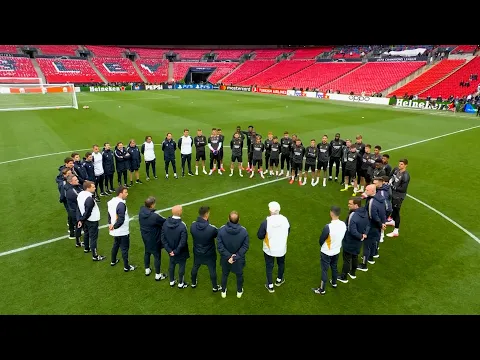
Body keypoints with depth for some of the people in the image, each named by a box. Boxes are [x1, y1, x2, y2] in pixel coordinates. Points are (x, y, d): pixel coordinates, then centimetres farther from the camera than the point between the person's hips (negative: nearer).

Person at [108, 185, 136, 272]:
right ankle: (126, 267, 17)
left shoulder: (111, 202, 0)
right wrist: (114, 227, -14)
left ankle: (113, 261, 44)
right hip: (123, 231, -9)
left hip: (115, 231, 9)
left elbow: (109, 214, 9)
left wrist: (110, 224, 4)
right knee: (124, 248, 5)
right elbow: (121, 220, -29)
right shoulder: (121, 204, -28)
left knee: (116, 245, 27)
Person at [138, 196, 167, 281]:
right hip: (154, 239, -7)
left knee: (147, 253, 27)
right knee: (157, 256, 11)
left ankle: (147, 270, 46)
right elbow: (165, 223, -22)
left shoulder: (141, 212, -12)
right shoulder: (155, 216, -33)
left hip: (145, 238, 7)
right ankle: (157, 275, 26)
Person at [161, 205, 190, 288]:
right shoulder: (182, 226, -32)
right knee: (181, 266, 18)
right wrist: (176, 251, -14)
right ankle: (181, 283, 38)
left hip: (171, 250, 5)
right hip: (181, 252, -5)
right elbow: (183, 242, -29)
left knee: (171, 265, 26)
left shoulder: (166, 223, -15)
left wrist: (169, 250, -5)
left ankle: (172, 281, 46)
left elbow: (163, 238, -9)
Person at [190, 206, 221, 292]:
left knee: (195, 267, 29)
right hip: (209, 254, -4)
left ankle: (193, 283, 52)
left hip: (197, 253, 4)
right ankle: (215, 287, 41)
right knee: (212, 270, 20)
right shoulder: (212, 228, -34)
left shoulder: (192, 225, -21)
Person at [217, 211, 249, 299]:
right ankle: (239, 291, 47)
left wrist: (228, 256, -16)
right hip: (239, 259, 0)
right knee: (239, 275, 26)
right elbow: (245, 246, -19)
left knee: (225, 274, 27)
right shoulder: (244, 231, -23)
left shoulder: (221, 230, -24)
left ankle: (223, 291, 47)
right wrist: (236, 256, -17)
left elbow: (219, 246, -21)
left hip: (225, 258, 1)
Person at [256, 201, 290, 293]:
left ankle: (270, 286, 32)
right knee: (281, 264, 28)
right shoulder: (285, 220, -16)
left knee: (269, 266, 18)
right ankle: (279, 280, 50)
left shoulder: (266, 222, -26)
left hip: (269, 250, -2)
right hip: (281, 249, 3)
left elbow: (260, 236, -15)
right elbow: (287, 233, 0)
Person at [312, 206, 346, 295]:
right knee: (334, 267, 27)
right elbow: (342, 237, 3)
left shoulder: (328, 227, -33)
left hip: (326, 252, -6)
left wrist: (323, 246, 4)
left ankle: (322, 289, 24)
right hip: (337, 251, 6)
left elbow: (321, 240, -19)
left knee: (324, 270, 9)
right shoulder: (343, 225, -13)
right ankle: (334, 283, 49)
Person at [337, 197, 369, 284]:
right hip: (358, 242, 8)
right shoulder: (365, 212, -7)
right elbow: (368, 225, 3)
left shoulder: (353, 216, -34)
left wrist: (361, 236, -16)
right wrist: (365, 234, -7)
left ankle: (343, 277, 25)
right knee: (355, 257, 26)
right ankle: (353, 273, 45)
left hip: (350, 242, -8)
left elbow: (353, 232, -32)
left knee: (347, 259, 9)